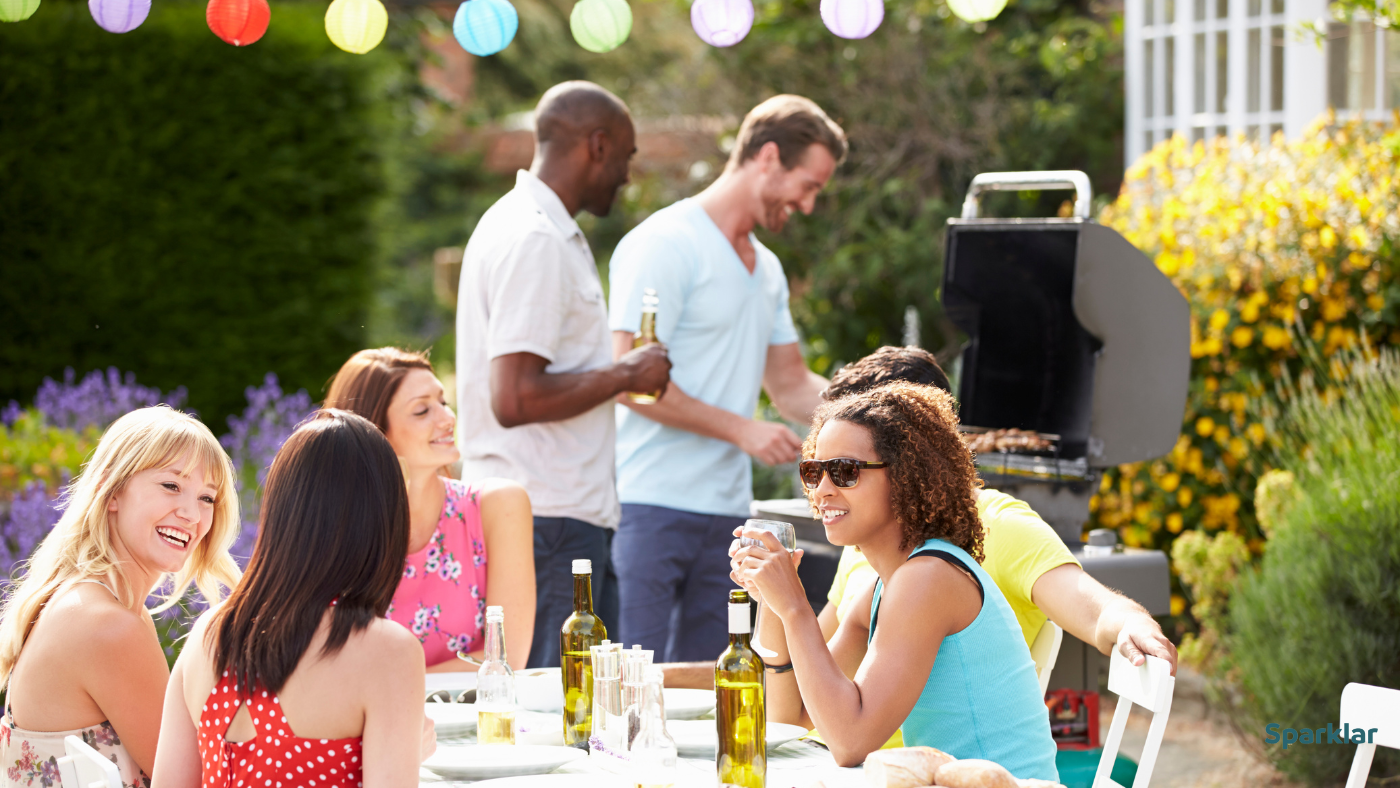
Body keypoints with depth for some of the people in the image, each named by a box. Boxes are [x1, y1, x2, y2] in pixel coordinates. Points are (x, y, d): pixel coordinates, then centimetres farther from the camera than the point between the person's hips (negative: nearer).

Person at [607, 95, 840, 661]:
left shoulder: (766, 269, 20)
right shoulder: (664, 244, -9)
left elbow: (791, 386, 26)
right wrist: (740, 429, -15)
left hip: (727, 510, 8)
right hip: (652, 508, -8)